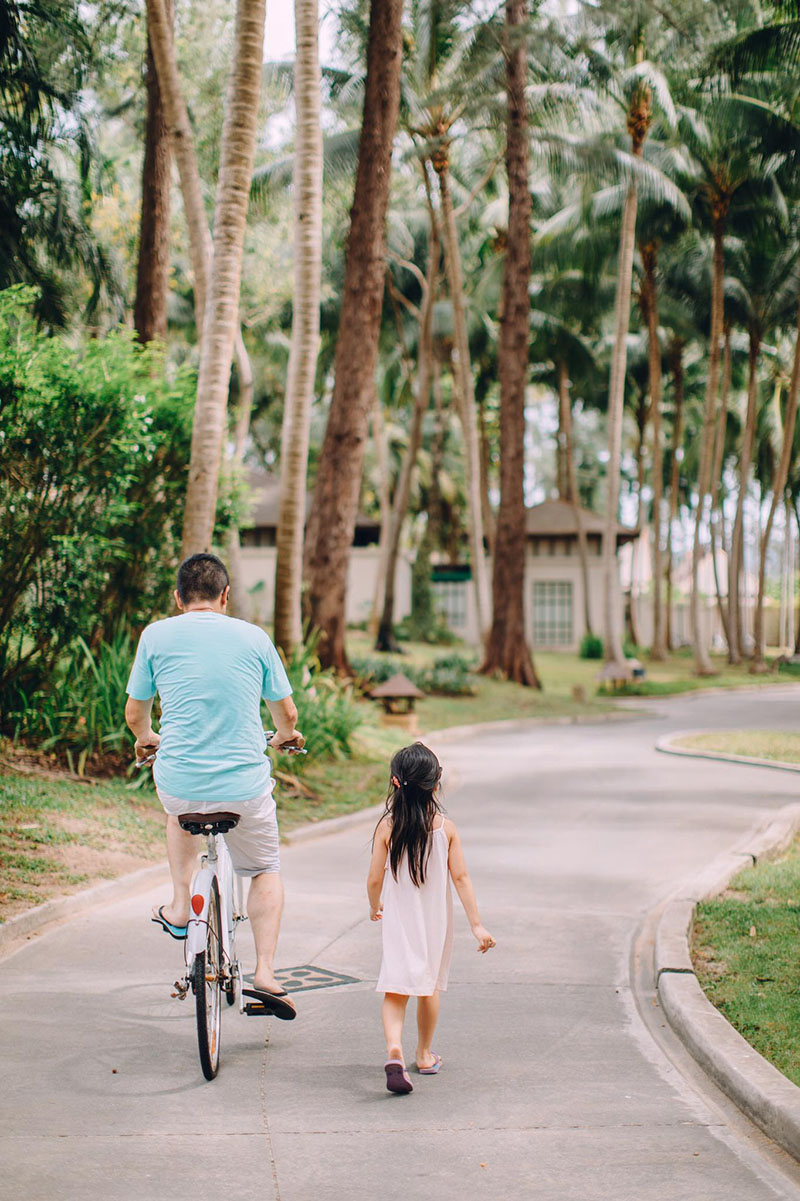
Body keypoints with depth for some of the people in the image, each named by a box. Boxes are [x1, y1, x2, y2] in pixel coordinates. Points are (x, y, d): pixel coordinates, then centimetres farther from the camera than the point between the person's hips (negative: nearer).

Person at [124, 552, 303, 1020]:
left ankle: (180, 907, 32)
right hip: (245, 786, -1)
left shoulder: (156, 636, 0)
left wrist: (146, 738, 32)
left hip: (178, 783, 1)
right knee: (265, 870, 23)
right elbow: (287, 712, 10)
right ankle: (266, 974, 9)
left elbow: (135, 714, 9)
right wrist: (287, 735, 34)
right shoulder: (254, 637, 1)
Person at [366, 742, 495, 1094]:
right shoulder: (445, 827, -9)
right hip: (435, 920, 1)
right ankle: (424, 1055, 32)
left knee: (395, 988, 0)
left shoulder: (387, 827, -10)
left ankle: (394, 1049, -25)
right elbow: (461, 877, -9)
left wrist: (375, 907, 15)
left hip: (398, 920, -1)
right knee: (430, 986, 19)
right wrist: (477, 924, -5)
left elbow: (375, 879, -6)